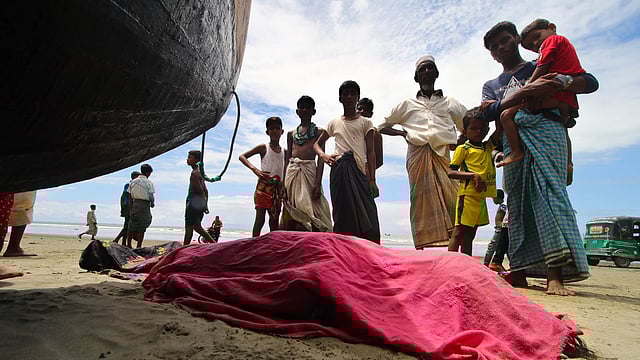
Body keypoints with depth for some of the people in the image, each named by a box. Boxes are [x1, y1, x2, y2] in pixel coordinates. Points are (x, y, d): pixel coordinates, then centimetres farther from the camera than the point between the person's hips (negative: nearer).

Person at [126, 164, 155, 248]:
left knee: (131, 226, 12)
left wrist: (131, 208, 14)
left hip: (135, 204, 5)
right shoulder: (148, 182, -6)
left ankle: (128, 245, 18)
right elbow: (151, 197, -10)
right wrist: (152, 203, 10)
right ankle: (138, 246, 0)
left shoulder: (133, 182, 9)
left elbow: (130, 197, 9)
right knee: (141, 228, -1)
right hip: (144, 204, -5)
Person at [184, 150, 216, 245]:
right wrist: (205, 204, 18)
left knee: (188, 228, -2)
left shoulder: (194, 173, -14)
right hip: (199, 205, 9)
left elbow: (200, 189, -18)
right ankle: (214, 243, 12)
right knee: (197, 227, 15)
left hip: (194, 203, -9)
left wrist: (204, 204, -15)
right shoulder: (199, 172, 16)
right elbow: (205, 190, 17)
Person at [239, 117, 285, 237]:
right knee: (260, 218, -9)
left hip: (277, 188, 4)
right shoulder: (263, 148, 1)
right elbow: (242, 156, -4)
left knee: (274, 220, 8)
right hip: (263, 186, -4)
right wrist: (255, 169, -19)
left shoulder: (284, 152, 13)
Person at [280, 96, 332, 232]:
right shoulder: (291, 133, 21)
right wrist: (283, 184, 8)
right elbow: (286, 160, 18)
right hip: (291, 172, 4)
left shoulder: (319, 131, 10)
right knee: (291, 214, 1)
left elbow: (321, 158, 0)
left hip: (309, 170, -4)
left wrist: (318, 183, -12)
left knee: (310, 210, -9)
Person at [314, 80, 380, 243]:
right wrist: (323, 156, -1)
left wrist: (372, 180, -4)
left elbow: (370, 152, 5)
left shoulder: (365, 122, 13)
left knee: (367, 215, -10)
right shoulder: (334, 123, 18)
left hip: (359, 170, -1)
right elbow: (317, 144, 23)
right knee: (342, 213, -1)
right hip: (339, 170, 2)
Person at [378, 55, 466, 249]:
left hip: (445, 155, 1)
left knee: (454, 200, -13)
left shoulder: (450, 103, 25)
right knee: (421, 201, -10)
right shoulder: (407, 105, 24)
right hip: (418, 156, 0)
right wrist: (403, 133, 10)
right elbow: (383, 126, 27)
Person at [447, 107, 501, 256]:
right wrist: (473, 175, -18)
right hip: (468, 195, -7)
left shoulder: (488, 147, 17)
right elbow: (450, 172, -9)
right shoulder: (463, 148, -2)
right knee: (459, 232, -6)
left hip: (481, 197, 7)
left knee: (470, 234, 12)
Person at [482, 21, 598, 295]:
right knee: (516, 202, -4)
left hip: (545, 131, -2)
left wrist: (557, 84, -6)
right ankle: (519, 273, -2)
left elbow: (590, 82, 14)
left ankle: (555, 275, -23)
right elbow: (490, 111, 6)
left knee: (548, 191, -19)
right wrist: (527, 91, -8)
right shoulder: (491, 86, 28)